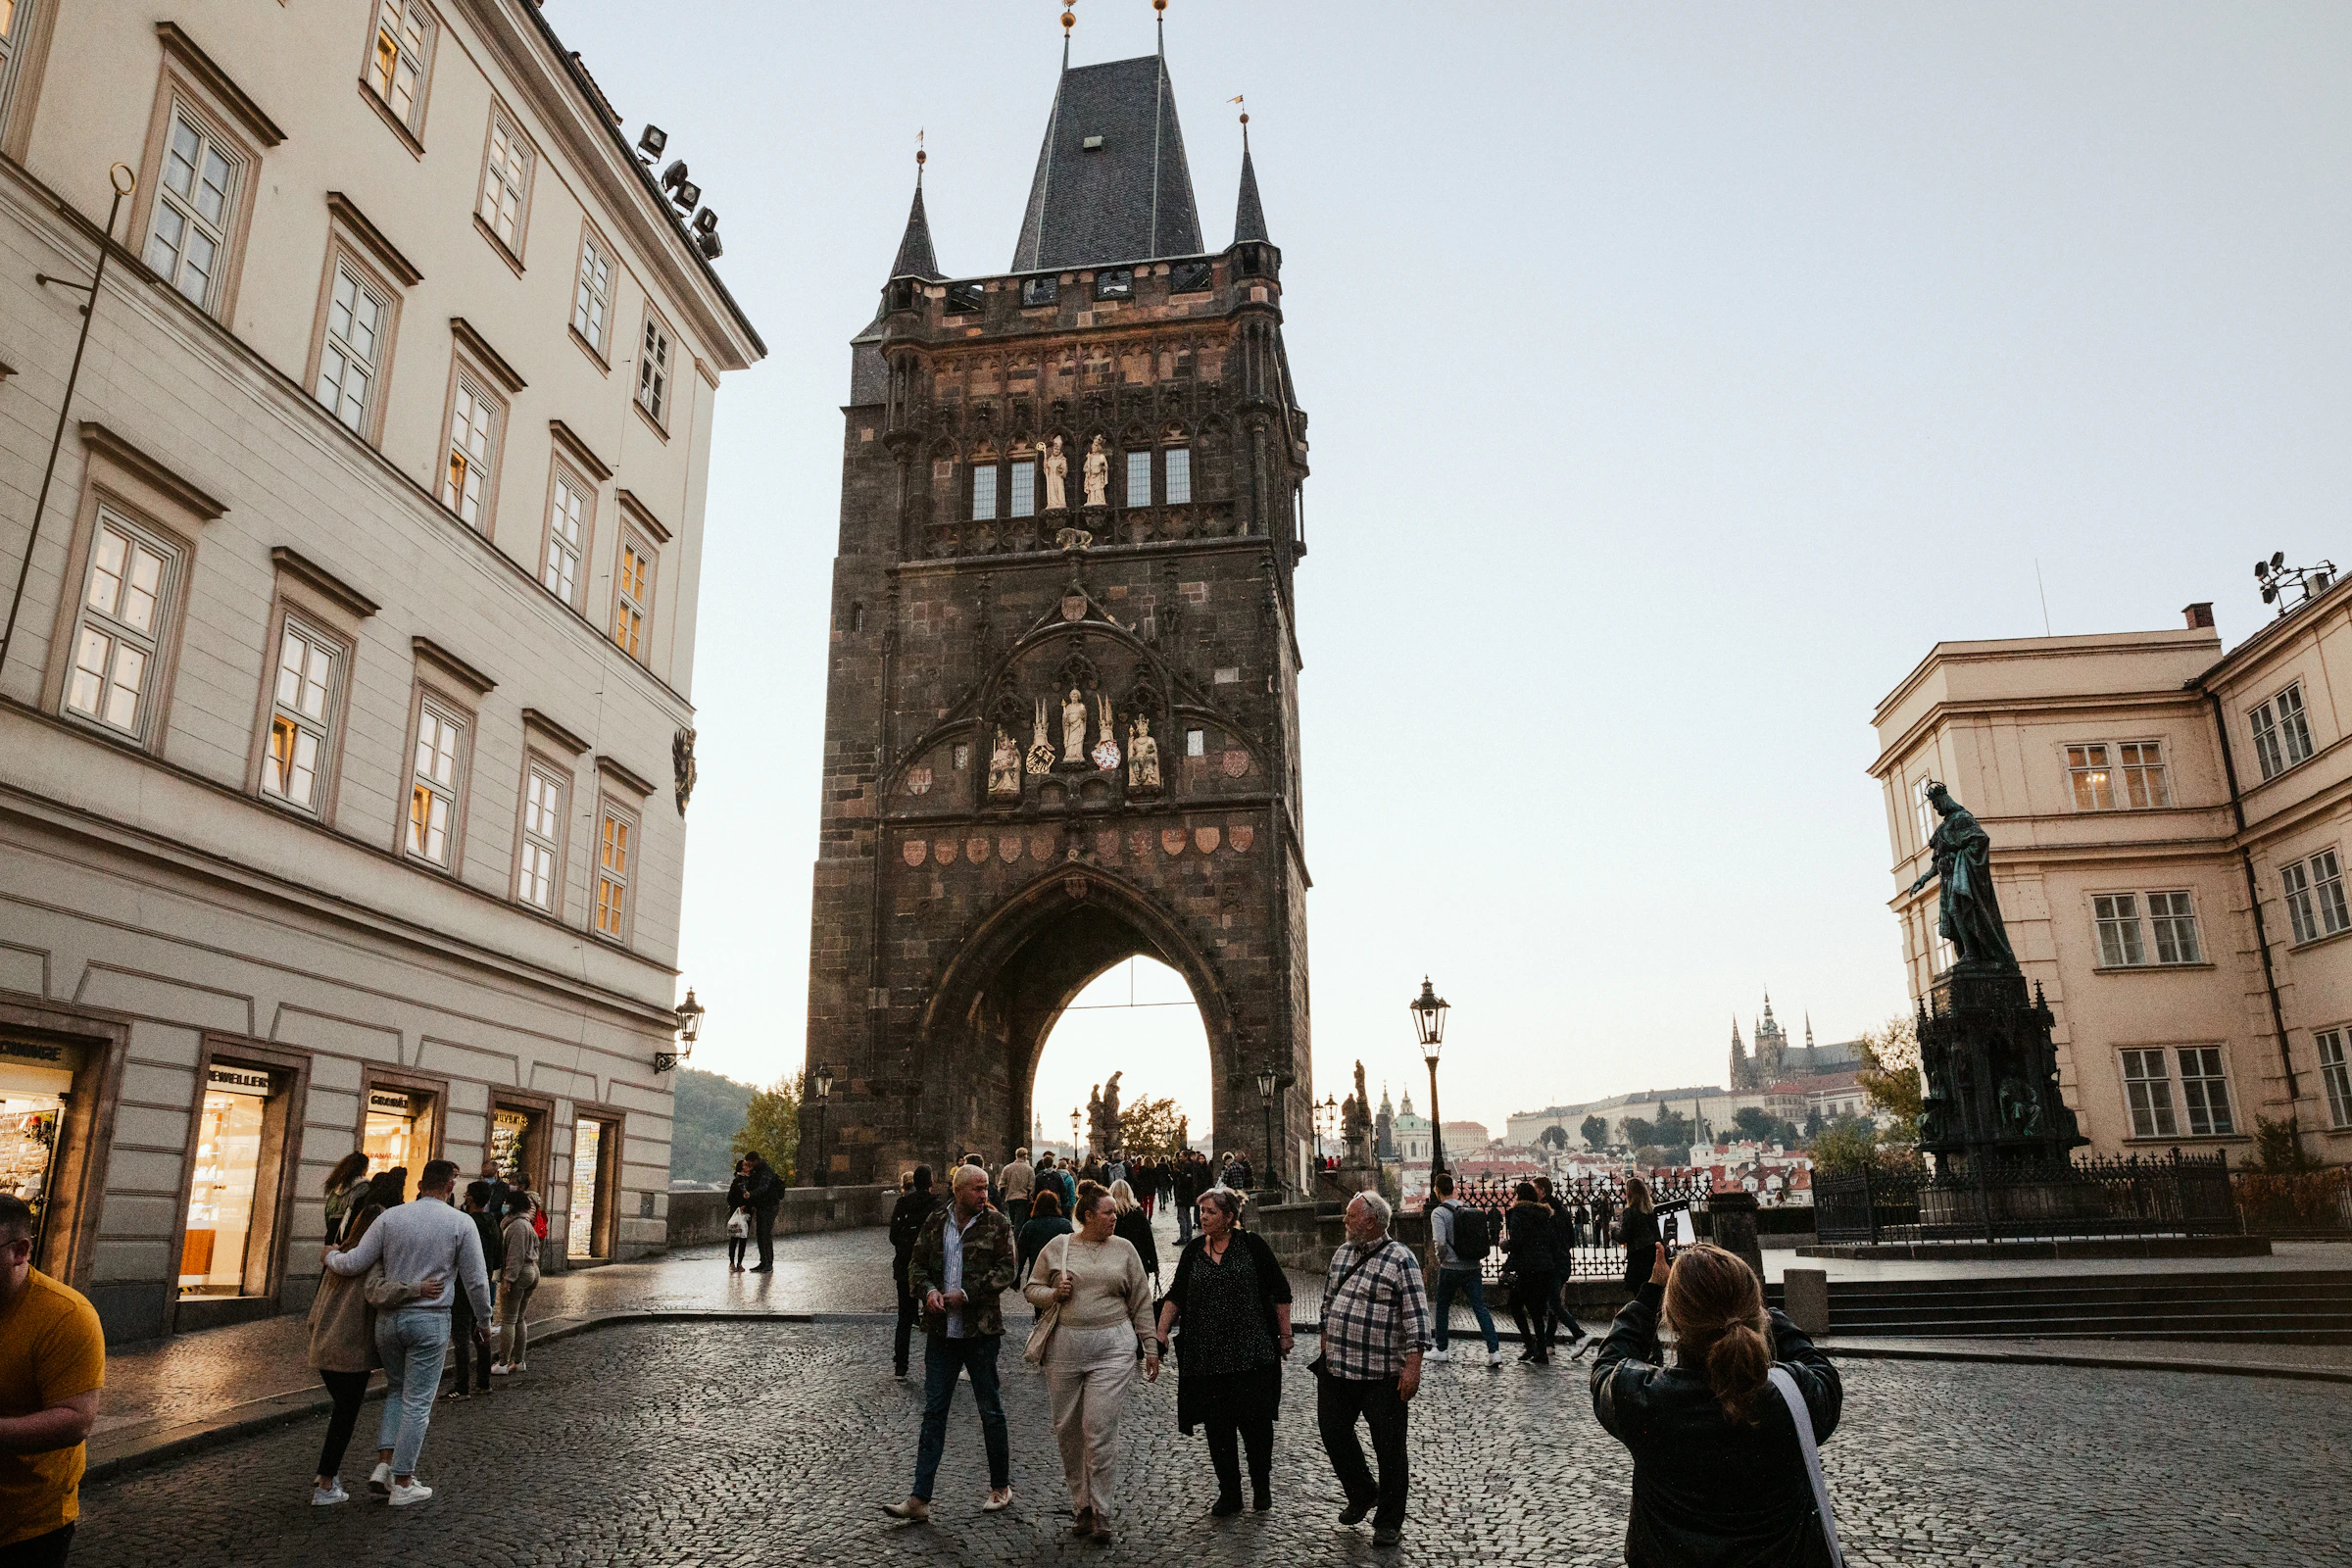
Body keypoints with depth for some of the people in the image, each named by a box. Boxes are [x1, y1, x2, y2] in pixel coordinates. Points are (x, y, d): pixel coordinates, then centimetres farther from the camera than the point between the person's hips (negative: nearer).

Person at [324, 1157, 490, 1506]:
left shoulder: (391, 1217, -3)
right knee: (417, 1403, 7)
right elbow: (476, 1281, -6)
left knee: (396, 1389, 24)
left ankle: (384, 1464, 14)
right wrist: (483, 1321, 10)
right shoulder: (461, 1224, -8)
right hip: (430, 1321, -3)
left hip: (389, 1318, 3)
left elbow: (355, 1263, -4)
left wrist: (330, 1256, 18)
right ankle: (402, 1484, 14)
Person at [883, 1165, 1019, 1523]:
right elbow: (916, 1264, 9)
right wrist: (929, 1290, -10)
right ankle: (919, 1499, 7)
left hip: (981, 1329, -3)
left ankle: (1001, 1488, 24)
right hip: (941, 1329, 3)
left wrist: (966, 1294, -16)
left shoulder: (997, 1224, -3)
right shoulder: (935, 1222, 6)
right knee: (933, 1411, 4)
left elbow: (1005, 1271, -9)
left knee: (990, 1409, 8)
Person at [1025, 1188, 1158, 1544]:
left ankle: (1102, 1515, 3)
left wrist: (1150, 1348, 8)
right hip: (1064, 1348, 2)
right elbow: (1032, 1288, 12)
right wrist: (1053, 1294, -9)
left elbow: (1141, 1302, 10)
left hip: (1113, 1348, -1)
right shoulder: (1058, 1246, 5)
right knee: (1067, 1429, 8)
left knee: (1100, 1431, -7)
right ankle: (1081, 1505, 24)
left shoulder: (1123, 1249, 6)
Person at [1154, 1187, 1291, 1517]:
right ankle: (1229, 1494, 19)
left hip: (1252, 1352, -3)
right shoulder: (1194, 1250, 7)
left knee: (1255, 1422, 0)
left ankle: (1261, 1486, 23)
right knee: (1216, 1426, 5)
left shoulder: (1252, 1246, -4)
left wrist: (1285, 1335, 0)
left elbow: (1281, 1292, 1)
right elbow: (1176, 1295, 9)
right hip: (1206, 1355, 3)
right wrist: (1161, 1332, -2)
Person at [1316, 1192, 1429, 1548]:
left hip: (1382, 1373, -7)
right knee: (1333, 1432, 13)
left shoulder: (1400, 1258, -11)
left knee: (1389, 1448, 4)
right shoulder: (1342, 1253, 10)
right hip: (1337, 1368, 7)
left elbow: (1416, 1315, -14)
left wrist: (1413, 1365, -19)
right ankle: (1362, 1493, 36)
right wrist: (1325, 1348, 19)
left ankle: (1389, 1522, 20)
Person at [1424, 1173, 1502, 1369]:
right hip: (1472, 1267, 4)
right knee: (1480, 1308, 2)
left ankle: (1441, 1350, 22)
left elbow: (1440, 1242, -21)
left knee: (1442, 1308, 13)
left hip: (1450, 1268, -4)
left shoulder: (1438, 1212, -11)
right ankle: (1494, 1351, -8)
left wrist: (1442, 1258, -4)